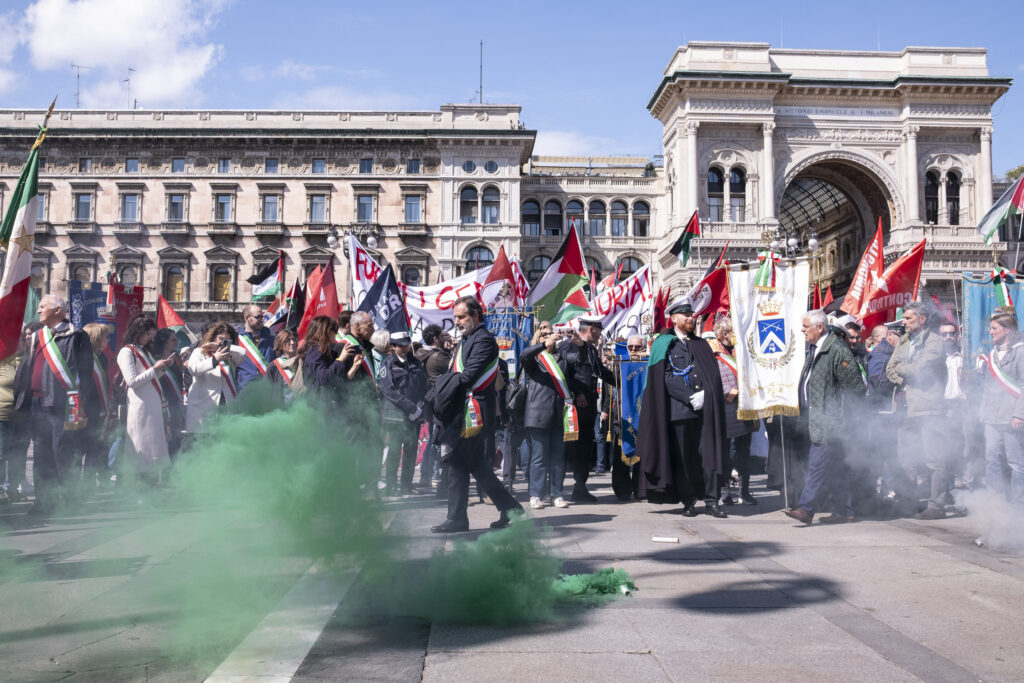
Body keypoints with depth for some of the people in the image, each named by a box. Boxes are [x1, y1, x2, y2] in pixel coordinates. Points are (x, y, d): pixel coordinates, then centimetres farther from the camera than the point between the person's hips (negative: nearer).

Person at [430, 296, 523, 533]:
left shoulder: (484, 340, -12)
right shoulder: (467, 340, 20)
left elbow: (467, 377, -20)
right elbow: (452, 375, 19)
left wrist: (442, 398, -12)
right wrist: (441, 392, 2)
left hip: (470, 413, -10)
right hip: (461, 413, 10)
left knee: (457, 465, -4)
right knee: (478, 467, 12)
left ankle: (456, 519, 5)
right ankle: (511, 509, 18)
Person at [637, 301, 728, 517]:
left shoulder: (701, 344, 20)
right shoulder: (664, 344, 6)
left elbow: (714, 376, 13)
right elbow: (665, 378, -4)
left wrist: (704, 395, -6)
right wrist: (689, 398, -12)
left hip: (704, 408, 3)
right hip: (678, 409, -3)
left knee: (709, 453, -3)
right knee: (683, 457, -1)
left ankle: (711, 501, -1)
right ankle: (688, 501, 7)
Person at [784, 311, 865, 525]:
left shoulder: (837, 349, -14)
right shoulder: (814, 350, 16)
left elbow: (853, 383, -15)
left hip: (829, 418, -10)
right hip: (817, 417, 10)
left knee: (819, 463, -11)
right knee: (833, 466, 13)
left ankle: (806, 509, -12)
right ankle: (844, 510, 20)